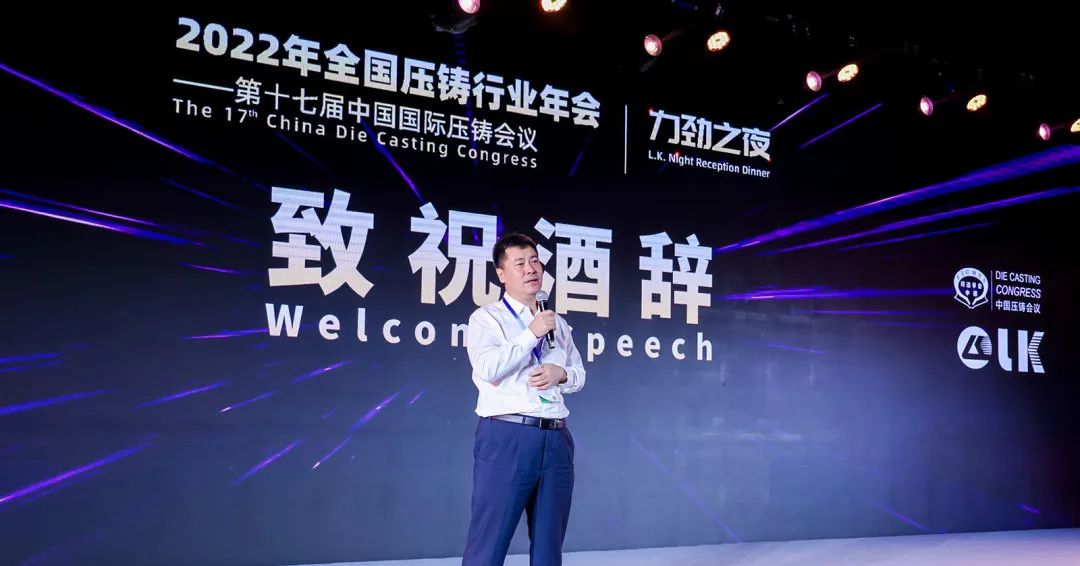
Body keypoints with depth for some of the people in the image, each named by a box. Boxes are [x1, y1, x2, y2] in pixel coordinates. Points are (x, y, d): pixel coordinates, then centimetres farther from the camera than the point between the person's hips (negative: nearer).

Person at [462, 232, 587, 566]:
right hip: (506, 438, -6)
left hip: (556, 440, 6)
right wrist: (531, 334, -12)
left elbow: (579, 375, 21)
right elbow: (487, 369, -15)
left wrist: (561, 373, -2)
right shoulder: (486, 318, 1)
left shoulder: (558, 323, 19)